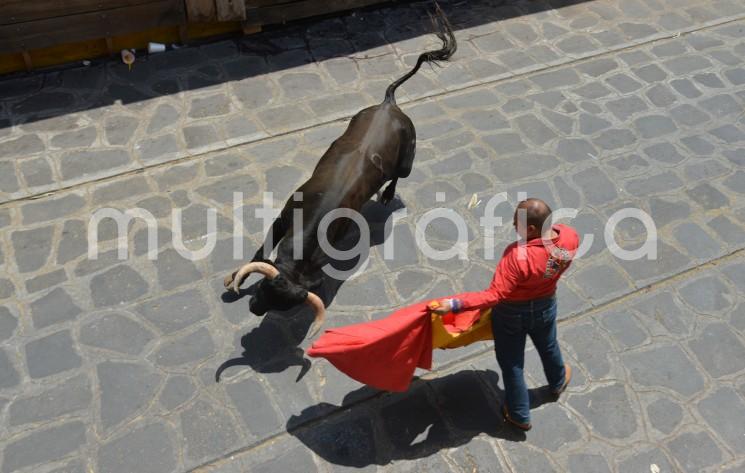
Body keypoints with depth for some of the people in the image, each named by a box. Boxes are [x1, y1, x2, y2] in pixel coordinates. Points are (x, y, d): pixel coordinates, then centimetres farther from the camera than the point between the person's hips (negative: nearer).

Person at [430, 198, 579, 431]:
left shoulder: (518, 256, -40)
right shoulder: (570, 237, -22)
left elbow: (495, 295, -37)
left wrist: (453, 304, -40)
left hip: (512, 313, -6)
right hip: (545, 306, 6)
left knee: (511, 363, 19)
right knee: (548, 347, 35)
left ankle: (520, 415, 39)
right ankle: (558, 382, 65)